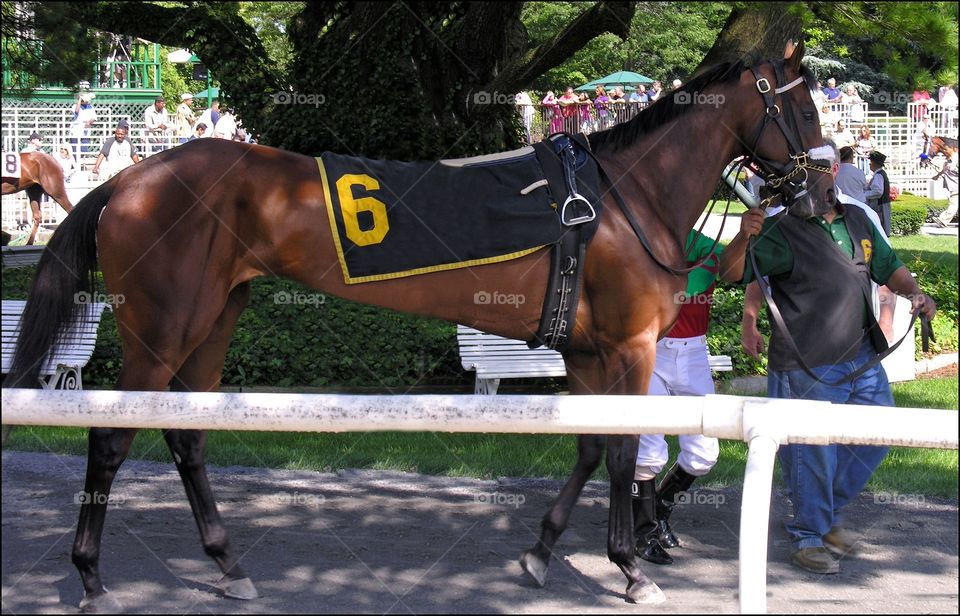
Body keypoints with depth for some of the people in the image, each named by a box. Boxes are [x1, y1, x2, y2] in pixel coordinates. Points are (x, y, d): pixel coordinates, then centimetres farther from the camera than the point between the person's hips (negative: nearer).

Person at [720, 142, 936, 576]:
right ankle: (808, 537, 19)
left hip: (863, 360, 7)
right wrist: (744, 237, -40)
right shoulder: (781, 231, -11)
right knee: (813, 453, 0)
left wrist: (915, 294, 1)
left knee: (876, 436, 15)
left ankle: (828, 513, 33)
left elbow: (890, 268, 20)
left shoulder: (858, 221, 10)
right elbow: (732, 273, -21)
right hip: (806, 369, -7)